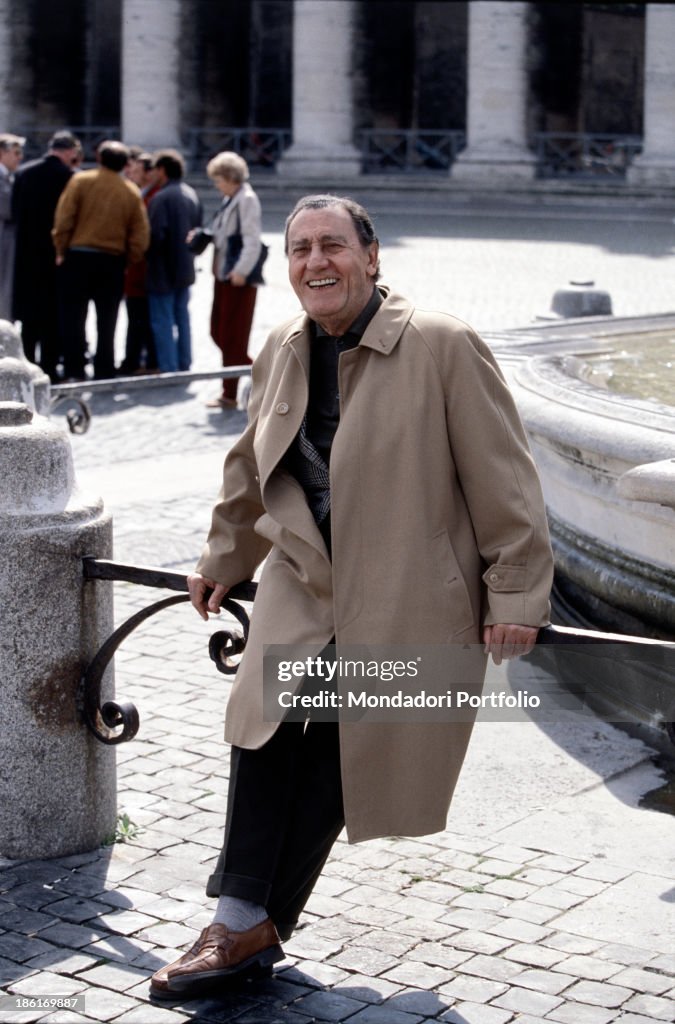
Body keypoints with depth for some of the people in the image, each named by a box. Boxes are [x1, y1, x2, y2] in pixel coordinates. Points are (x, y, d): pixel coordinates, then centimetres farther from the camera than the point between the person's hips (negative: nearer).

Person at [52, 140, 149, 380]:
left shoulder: (80, 181, -5)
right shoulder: (132, 192, 0)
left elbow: (63, 220, -10)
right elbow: (140, 236, -2)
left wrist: (61, 250, 0)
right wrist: (127, 260, 9)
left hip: (78, 257, -2)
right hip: (113, 261, 2)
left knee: (73, 318, 5)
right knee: (106, 323, 10)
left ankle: (74, 372, 0)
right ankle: (104, 375, 12)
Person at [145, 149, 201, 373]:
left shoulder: (160, 198, -20)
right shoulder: (191, 194, 8)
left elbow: (155, 235, -23)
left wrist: (147, 255, -7)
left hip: (163, 270, -8)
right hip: (185, 268, 8)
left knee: (162, 323, -2)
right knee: (182, 319, 17)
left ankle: (168, 370, -2)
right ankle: (184, 367, 23)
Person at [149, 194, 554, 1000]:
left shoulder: (444, 347, -11)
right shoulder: (282, 351, 8)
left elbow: (503, 481, -8)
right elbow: (251, 469, 23)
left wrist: (517, 594, -9)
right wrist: (224, 561, 31)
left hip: (405, 603, -4)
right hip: (304, 588, 4)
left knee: (335, 758, -4)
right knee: (268, 727, -12)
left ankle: (253, 923, 16)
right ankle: (243, 923, -2)